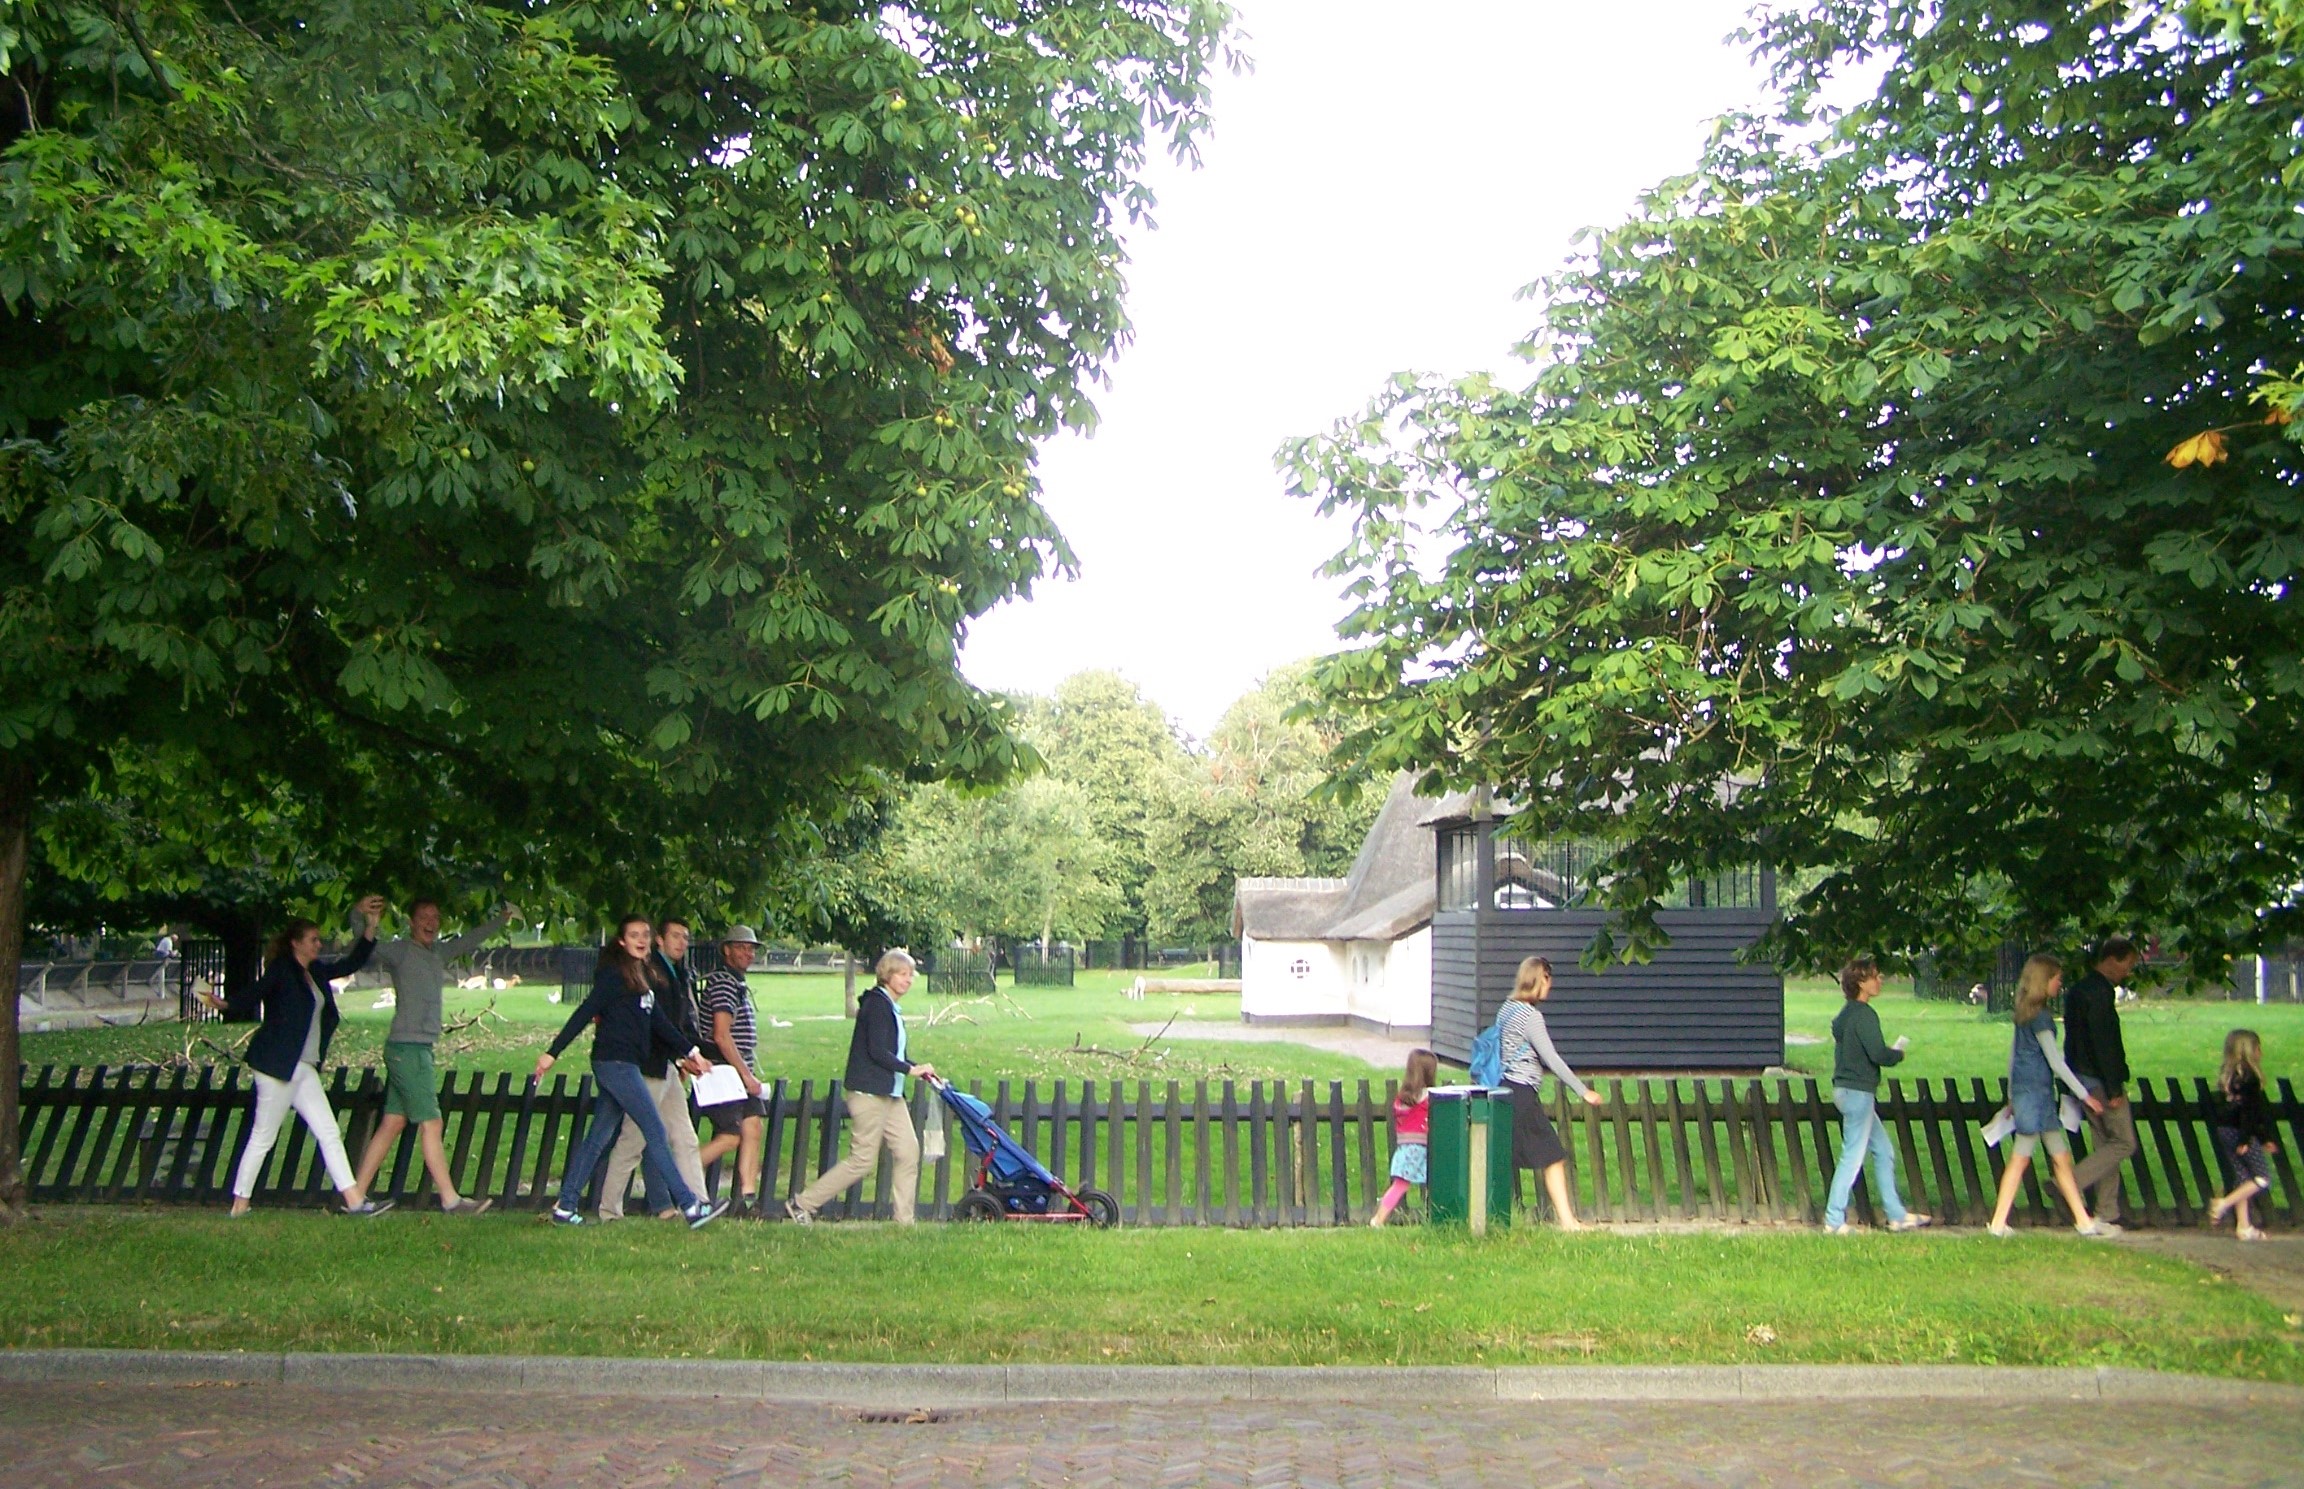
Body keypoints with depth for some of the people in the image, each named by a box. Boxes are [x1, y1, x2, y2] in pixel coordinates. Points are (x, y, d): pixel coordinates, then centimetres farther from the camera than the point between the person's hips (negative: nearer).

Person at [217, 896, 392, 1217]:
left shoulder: (315, 972, 15)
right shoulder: (281, 969, -8)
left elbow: (351, 964, 25)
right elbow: (254, 994, -23)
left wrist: (370, 926, 20)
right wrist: (227, 1005, -42)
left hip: (304, 1067, 8)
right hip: (276, 1065, -8)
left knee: (329, 1132, 5)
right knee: (263, 1137, -1)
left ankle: (355, 1200, 4)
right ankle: (239, 1205, 10)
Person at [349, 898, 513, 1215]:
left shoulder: (438, 953, 16)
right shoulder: (400, 951, -6)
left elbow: (471, 939, 29)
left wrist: (502, 919, 30)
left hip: (419, 1050, 8)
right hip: (406, 1048, -8)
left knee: (393, 1123, 10)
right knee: (431, 1124, -7)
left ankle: (356, 1196, 14)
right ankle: (451, 1200, -5)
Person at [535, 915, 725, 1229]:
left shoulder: (645, 976, 16)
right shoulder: (614, 973, -10)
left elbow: (658, 1022, 19)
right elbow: (585, 1013, -14)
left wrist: (689, 1050, 18)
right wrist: (553, 1052, -16)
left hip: (623, 1065, 9)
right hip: (615, 1062, -9)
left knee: (599, 1138, 11)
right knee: (655, 1132, -6)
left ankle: (565, 1206, 16)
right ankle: (690, 1205, -4)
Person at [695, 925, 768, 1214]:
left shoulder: (738, 983, 18)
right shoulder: (722, 982, -13)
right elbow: (722, 1035, -20)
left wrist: (748, 1074, 11)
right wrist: (746, 1075, -18)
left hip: (740, 1070, 9)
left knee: (754, 1125, 2)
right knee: (730, 1136, -9)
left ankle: (748, 1196, 3)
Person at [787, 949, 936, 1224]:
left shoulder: (889, 1007, 17)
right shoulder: (877, 1004, -13)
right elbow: (877, 1051, -20)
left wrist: (919, 1069, 9)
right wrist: (911, 1069, -14)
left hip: (889, 1094, 10)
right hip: (869, 1092, -10)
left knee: (908, 1151, 3)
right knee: (862, 1160, -5)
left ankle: (904, 1220, 7)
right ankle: (802, 1203, 6)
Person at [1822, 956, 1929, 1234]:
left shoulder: (1845, 1014, 13)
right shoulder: (1864, 1014, -16)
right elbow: (1878, 1054, -22)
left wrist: (1888, 1052, 13)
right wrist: (1898, 1054, -2)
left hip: (1846, 1089, 10)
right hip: (1858, 1092, -10)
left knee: (1884, 1151, 16)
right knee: (1853, 1157, -5)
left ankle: (1897, 1216, 22)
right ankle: (1834, 1221, -2)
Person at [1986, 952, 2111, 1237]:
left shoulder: (2025, 1013, 12)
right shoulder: (2040, 1017, -15)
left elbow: (2013, 1053, 19)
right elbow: (2055, 1062, -16)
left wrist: (2012, 1094, 24)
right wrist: (2084, 1094, -10)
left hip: (2025, 1091, 9)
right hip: (2036, 1093, -9)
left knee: (2061, 1158, 11)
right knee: (2020, 1159, -4)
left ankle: (2084, 1222, 15)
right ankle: (1998, 1223, -1)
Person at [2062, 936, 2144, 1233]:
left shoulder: (2080, 989, 15)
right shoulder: (2100, 993, -16)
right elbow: (2103, 1044, -21)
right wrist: (2114, 1089, -20)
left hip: (2085, 1078, 10)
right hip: (2100, 1080, -10)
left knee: (2105, 1145, 12)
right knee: (2124, 1143, -5)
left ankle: (2106, 1216, 13)